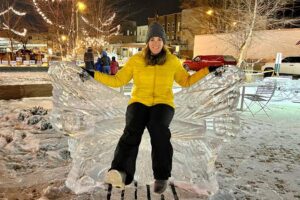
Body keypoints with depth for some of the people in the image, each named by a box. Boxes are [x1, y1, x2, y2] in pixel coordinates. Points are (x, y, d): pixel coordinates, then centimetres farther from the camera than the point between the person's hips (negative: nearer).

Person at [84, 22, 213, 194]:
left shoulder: (173, 61, 9)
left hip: (163, 103, 0)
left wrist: (208, 70, 8)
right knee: (132, 129, -32)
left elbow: (186, 81, 18)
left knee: (158, 127, -35)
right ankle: (121, 172, -47)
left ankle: (162, 175, -28)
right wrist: (93, 74, -1)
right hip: (139, 102, 1)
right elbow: (118, 81, 8)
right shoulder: (136, 60, 7)